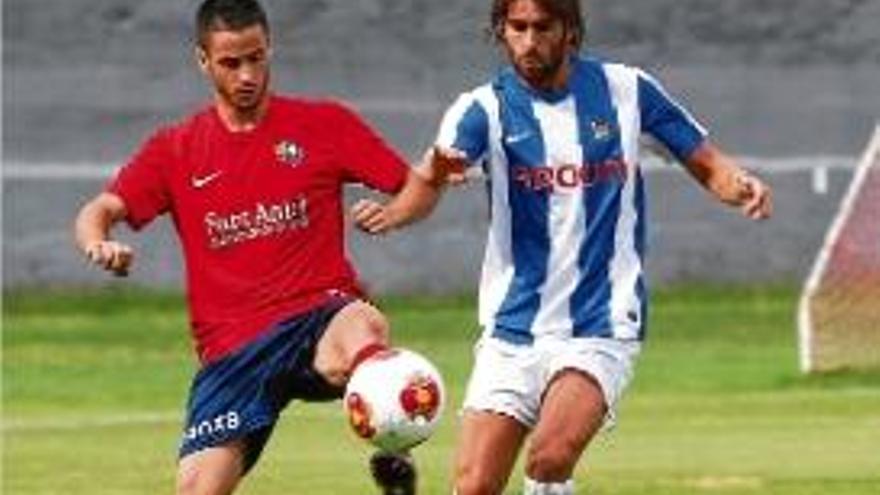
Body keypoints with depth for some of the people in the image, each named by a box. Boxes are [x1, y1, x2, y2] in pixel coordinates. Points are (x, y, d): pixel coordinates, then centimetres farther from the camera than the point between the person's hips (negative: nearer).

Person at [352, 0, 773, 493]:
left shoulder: (627, 90, 0)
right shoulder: (485, 109, -4)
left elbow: (707, 163, 9)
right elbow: (427, 181, -24)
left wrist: (740, 184, -16)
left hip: (602, 326, -2)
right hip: (512, 330, 2)